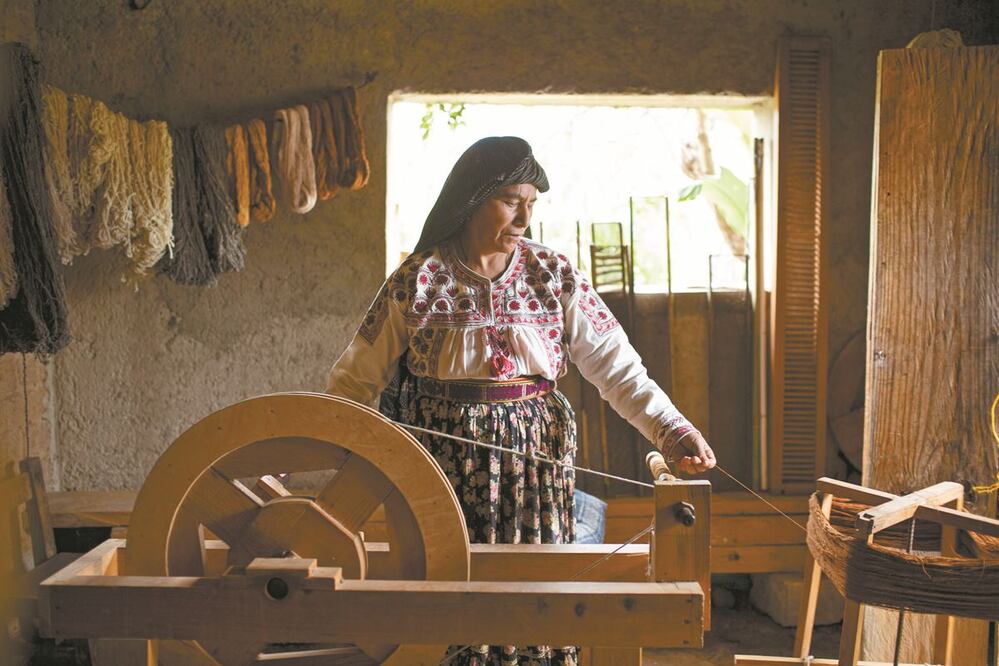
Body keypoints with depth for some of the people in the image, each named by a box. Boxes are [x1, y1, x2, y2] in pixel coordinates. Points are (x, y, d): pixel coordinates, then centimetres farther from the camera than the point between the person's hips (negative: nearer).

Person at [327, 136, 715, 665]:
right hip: (446, 459, -2)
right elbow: (356, 379, 1)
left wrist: (672, 429, -14)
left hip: (536, 455, 2)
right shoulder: (418, 280, -2)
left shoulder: (554, 275, 3)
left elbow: (617, 366, -1)